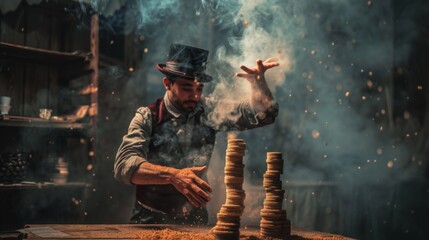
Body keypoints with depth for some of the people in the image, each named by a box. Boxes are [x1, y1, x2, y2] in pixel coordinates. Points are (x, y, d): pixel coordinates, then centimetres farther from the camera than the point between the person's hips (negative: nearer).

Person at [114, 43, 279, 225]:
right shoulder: (148, 117, -6)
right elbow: (124, 164, -20)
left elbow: (263, 113, 1)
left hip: (195, 218, 3)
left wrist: (258, 81, -18)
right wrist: (173, 175, -33)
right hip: (150, 220, -3)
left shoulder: (208, 111, 2)